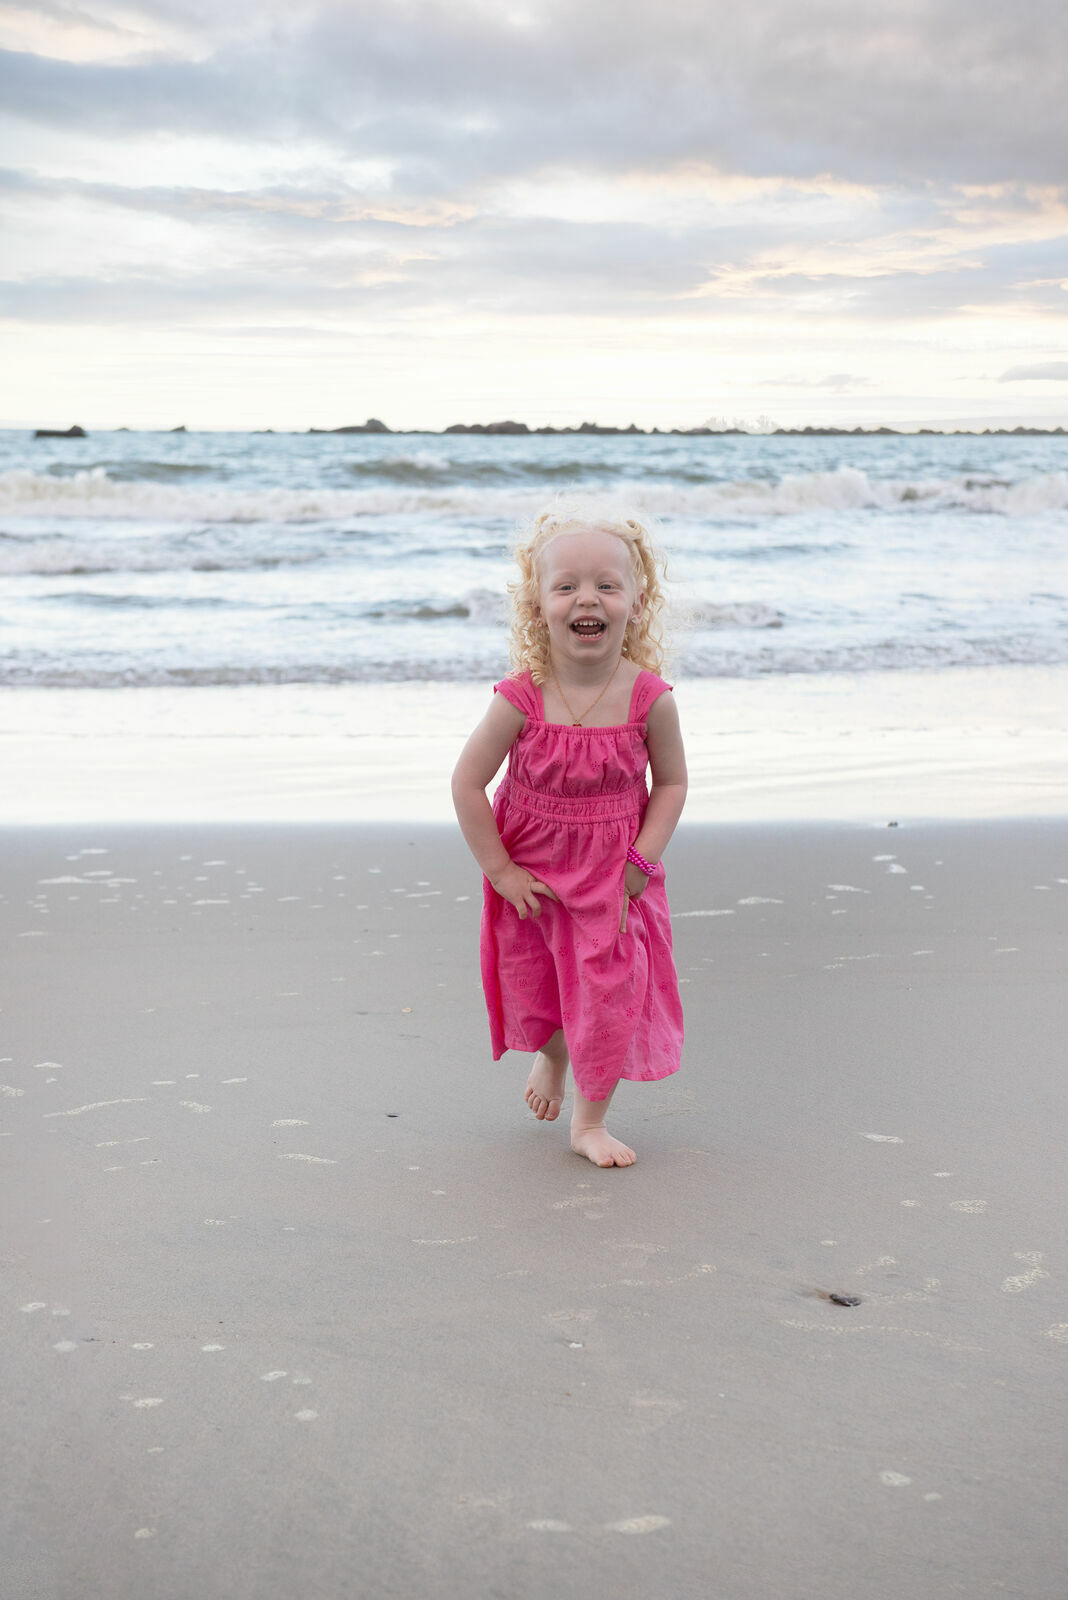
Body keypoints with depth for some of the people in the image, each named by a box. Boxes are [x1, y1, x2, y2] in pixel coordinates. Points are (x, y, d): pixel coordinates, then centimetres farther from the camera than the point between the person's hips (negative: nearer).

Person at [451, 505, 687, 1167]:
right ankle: (551, 1056, 54)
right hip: (530, 873, 1)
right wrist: (499, 869, -12)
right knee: (534, 984, 18)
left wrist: (640, 862, -13)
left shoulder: (650, 698, -18)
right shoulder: (521, 699, -21)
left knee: (610, 991, -1)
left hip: (614, 877, 0)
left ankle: (591, 1119, 19)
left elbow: (672, 782, -5)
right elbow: (467, 782, -13)